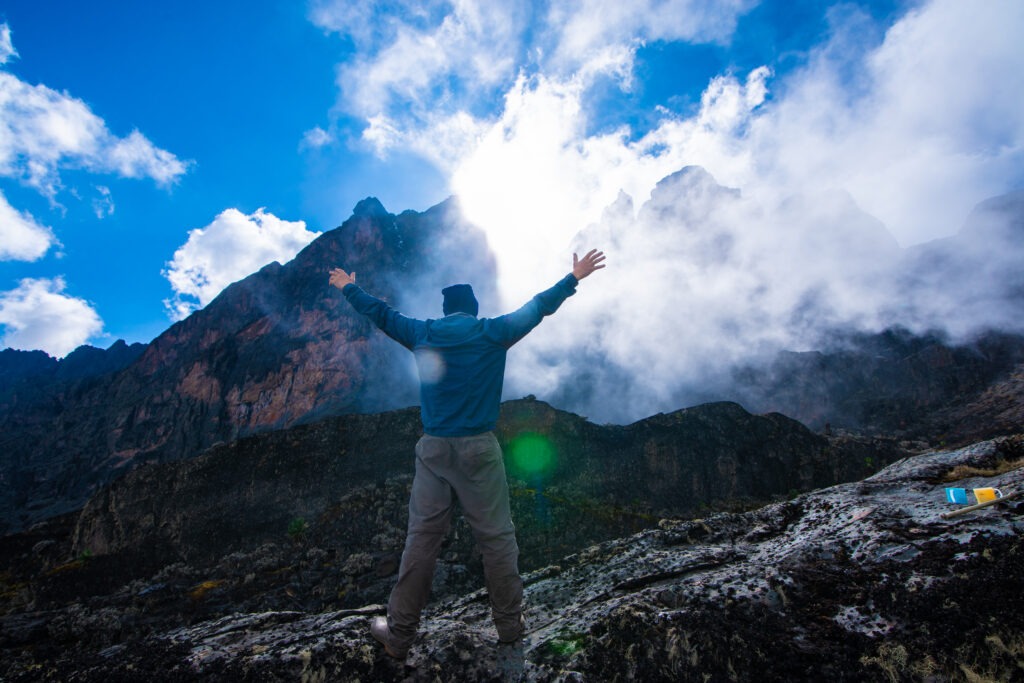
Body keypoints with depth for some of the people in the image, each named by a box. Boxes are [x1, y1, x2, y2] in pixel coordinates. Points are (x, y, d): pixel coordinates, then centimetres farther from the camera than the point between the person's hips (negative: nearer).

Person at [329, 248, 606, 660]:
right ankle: (509, 624, 23)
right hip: (479, 448, -2)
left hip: (433, 448, 2)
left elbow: (380, 314, 18)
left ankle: (399, 635, 20)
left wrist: (348, 288, 35)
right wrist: (574, 277, 21)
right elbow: (538, 307, 8)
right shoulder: (493, 332, 0)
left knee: (421, 539, 9)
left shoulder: (423, 334, 5)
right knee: (496, 537, 9)